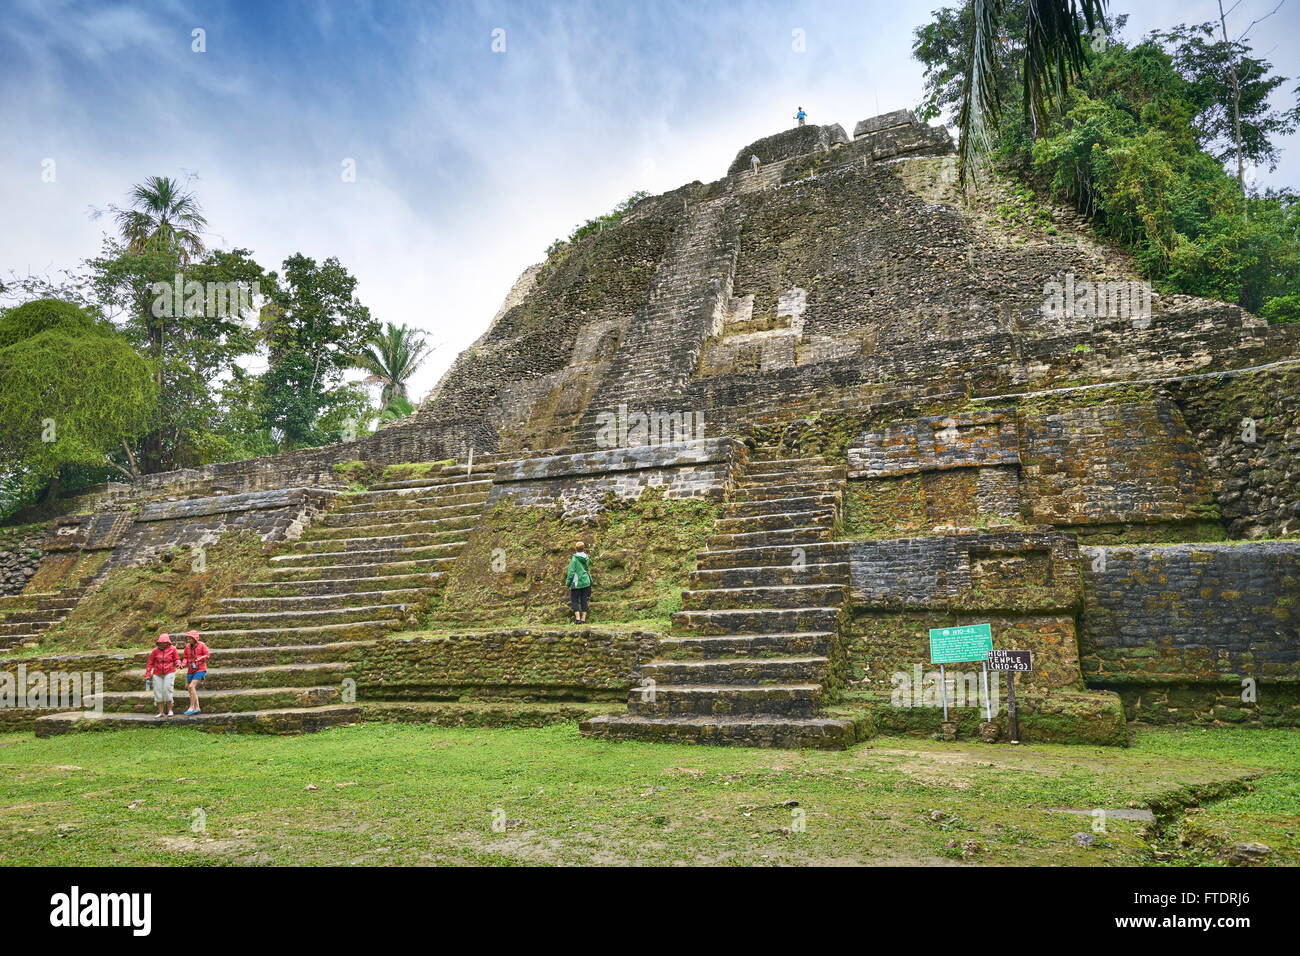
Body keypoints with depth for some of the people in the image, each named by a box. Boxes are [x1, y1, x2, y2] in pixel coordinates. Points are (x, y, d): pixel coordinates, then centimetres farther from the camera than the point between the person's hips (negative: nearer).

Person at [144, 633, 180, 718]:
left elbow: (176, 659, 7)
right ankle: (161, 712, 11)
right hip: (157, 674, 2)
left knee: (167, 689, -13)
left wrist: (178, 663, -16)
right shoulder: (155, 650, -1)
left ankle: (170, 710, 0)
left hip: (169, 673, -2)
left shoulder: (172, 649, -2)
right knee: (158, 692, 2)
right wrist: (147, 675, 5)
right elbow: (150, 663, 6)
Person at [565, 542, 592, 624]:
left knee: (574, 601, 2)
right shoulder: (587, 558, 4)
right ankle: (583, 619, 7)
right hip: (586, 582, 5)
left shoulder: (574, 559, -11)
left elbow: (571, 571, -13)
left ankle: (577, 619, -9)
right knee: (584, 601, 8)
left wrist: (568, 583, -3)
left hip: (577, 583, -5)